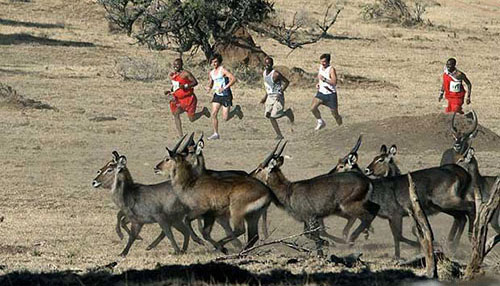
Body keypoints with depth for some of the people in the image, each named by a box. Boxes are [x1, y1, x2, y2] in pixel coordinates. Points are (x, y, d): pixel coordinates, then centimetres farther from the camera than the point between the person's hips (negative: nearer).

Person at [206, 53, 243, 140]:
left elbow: (233, 79, -22)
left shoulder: (222, 70, -13)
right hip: (217, 95, 6)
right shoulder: (211, 73, 9)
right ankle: (216, 134, 1)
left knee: (225, 118, -6)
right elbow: (211, 83, 25)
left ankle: (236, 110, 23)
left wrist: (224, 88, -28)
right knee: (213, 114, -7)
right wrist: (209, 87, 0)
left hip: (226, 95, -6)